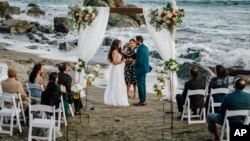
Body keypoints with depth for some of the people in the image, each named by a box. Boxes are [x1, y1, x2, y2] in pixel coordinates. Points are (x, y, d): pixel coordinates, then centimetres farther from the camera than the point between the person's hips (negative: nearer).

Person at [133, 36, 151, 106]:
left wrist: (134, 64, -5)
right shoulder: (145, 47, 9)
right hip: (145, 68, 10)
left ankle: (142, 101, 0)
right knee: (143, 84, 15)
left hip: (140, 69, -10)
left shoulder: (140, 49, -21)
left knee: (140, 85, -3)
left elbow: (139, 61, -24)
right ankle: (143, 100, 20)